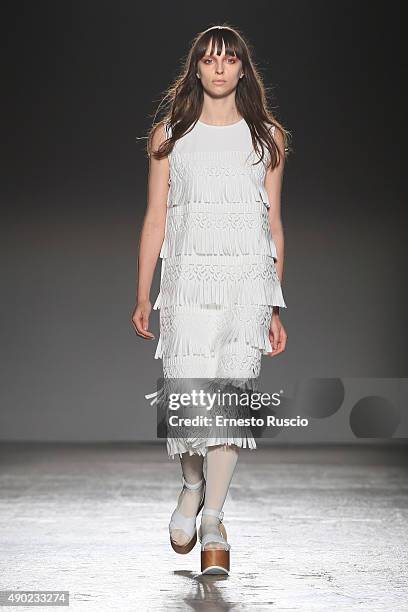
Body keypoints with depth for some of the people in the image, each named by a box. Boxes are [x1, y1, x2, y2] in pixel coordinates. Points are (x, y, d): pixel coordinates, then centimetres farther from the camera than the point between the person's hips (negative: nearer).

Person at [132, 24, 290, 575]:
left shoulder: (268, 136, 12)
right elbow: (155, 219, 11)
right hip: (188, 272, 0)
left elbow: (274, 224, 13)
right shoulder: (170, 136, 12)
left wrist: (276, 308, 9)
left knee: (233, 384, -14)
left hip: (248, 272, 0)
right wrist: (143, 297, 5)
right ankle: (192, 485, 22)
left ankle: (212, 516, -10)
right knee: (186, 390, -7)